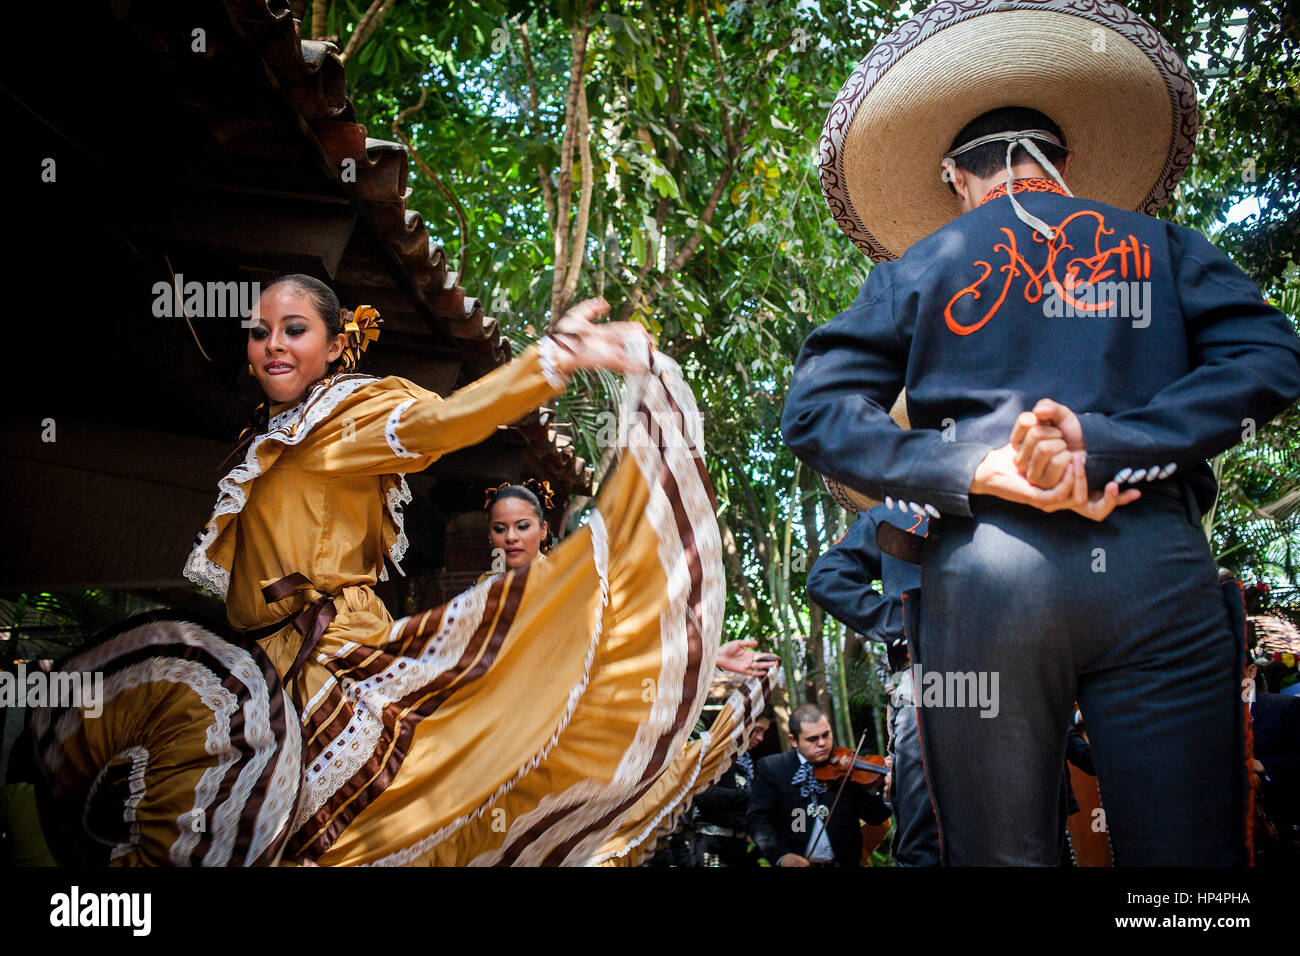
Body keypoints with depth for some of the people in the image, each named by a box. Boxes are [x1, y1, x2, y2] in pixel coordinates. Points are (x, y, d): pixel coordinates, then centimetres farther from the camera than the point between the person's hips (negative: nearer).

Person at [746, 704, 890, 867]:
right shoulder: (771, 768, 4)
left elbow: (876, 817, 4)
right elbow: (757, 819, -2)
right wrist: (781, 855, -16)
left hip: (843, 862, 2)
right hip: (796, 862, -2)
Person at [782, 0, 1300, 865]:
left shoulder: (919, 264, 15)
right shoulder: (1162, 246, 16)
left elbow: (814, 412, 3)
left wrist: (970, 469, -7)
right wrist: (1103, 442, -9)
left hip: (983, 573, 0)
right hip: (1155, 565, 1)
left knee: (1001, 856, 7)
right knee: (1186, 853, 7)